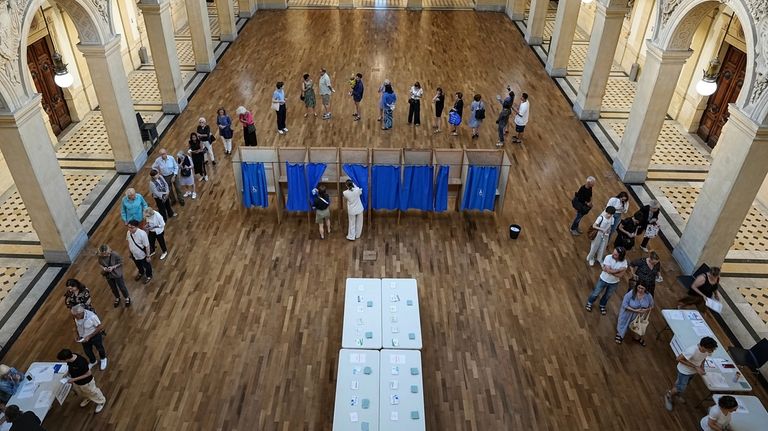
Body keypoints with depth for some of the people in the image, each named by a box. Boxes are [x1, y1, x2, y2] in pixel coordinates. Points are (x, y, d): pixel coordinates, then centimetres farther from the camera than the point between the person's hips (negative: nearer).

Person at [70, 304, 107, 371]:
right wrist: (78, 335, -6)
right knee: (87, 351, 24)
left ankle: (103, 359, 54)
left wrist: (89, 336, -28)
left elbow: (100, 327, -28)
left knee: (99, 348, 23)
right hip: (84, 337, 4)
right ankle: (92, 361, 54)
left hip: (95, 336, -4)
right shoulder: (76, 316, -22)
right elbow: (76, 324, 0)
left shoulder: (92, 316, -39)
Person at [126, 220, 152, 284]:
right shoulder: (128, 233, -18)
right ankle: (141, 273, 63)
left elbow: (147, 246, -25)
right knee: (138, 266, 33)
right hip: (134, 254, 5)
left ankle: (149, 276, 52)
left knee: (146, 266, 24)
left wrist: (148, 256, -16)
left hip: (142, 255, -5)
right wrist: (130, 252, 13)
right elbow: (129, 243, 1)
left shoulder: (142, 234, -36)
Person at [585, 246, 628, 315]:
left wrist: (610, 270, -31)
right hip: (603, 280, -1)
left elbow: (620, 275, -28)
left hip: (614, 283, 1)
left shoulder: (624, 262, -23)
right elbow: (609, 270, -32)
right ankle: (589, 303, 47)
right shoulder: (608, 257, -27)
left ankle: (602, 306, 53)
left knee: (607, 296, 25)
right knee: (595, 293, 18)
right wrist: (619, 270, -31)